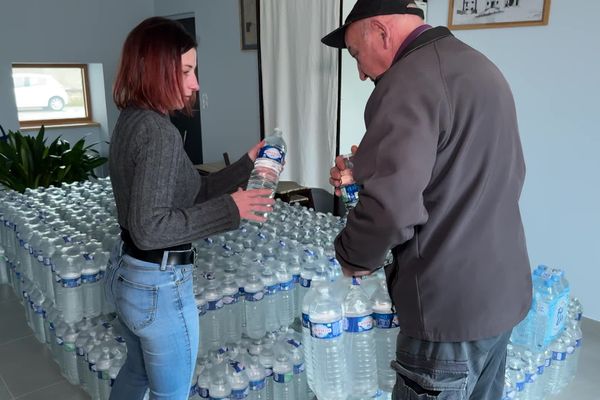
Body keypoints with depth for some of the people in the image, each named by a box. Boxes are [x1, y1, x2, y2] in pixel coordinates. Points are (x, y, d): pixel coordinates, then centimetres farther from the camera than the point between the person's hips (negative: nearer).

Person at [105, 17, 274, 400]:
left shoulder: (130, 121, 6)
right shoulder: (158, 131, -23)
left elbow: (189, 194, 8)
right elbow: (149, 229, -27)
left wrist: (246, 164, 5)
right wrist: (229, 209, -25)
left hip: (126, 274, 9)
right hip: (159, 285, -9)